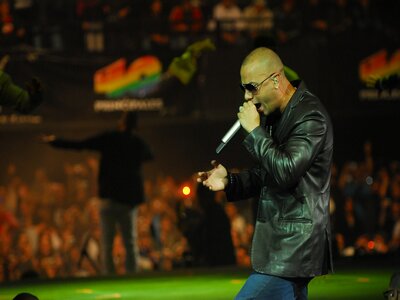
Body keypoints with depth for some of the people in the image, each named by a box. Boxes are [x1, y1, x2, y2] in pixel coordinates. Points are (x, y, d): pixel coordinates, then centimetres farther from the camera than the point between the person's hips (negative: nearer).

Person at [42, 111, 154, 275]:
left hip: (111, 198, -3)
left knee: (107, 244, -2)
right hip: (131, 199, 3)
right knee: (130, 244, 6)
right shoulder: (140, 143, 8)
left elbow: (78, 145, -2)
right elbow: (149, 156, 31)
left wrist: (54, 141, 9)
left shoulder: (108, 139, -4)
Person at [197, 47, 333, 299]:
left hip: (293, 247, -10)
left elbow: (285, 171, -25)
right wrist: (229, 181, 6)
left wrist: (254, 130, -17)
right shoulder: (276, 117, 14)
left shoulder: (310, 116, -15)